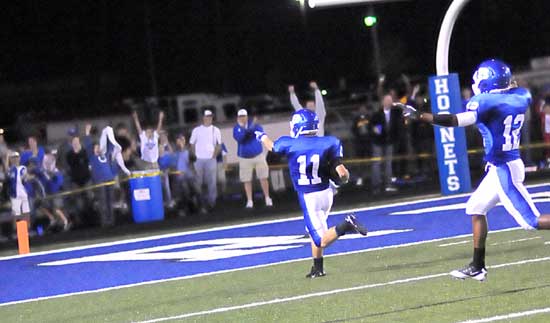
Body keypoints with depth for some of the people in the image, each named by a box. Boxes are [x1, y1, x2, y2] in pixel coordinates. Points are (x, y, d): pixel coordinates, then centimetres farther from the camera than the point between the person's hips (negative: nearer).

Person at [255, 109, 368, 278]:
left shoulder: (290, 144, -10)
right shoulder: (328, 143, -8)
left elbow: (272, 147, 14)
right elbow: (342, 174, -13)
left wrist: (263, 136, 35)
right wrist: (345, 176, 10)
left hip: (308, 197, -4)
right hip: (326, 193, 4)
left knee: (321, 240, -5)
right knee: (315, 230, 24)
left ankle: (345, 226, -30)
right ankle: (317, 268, 29)